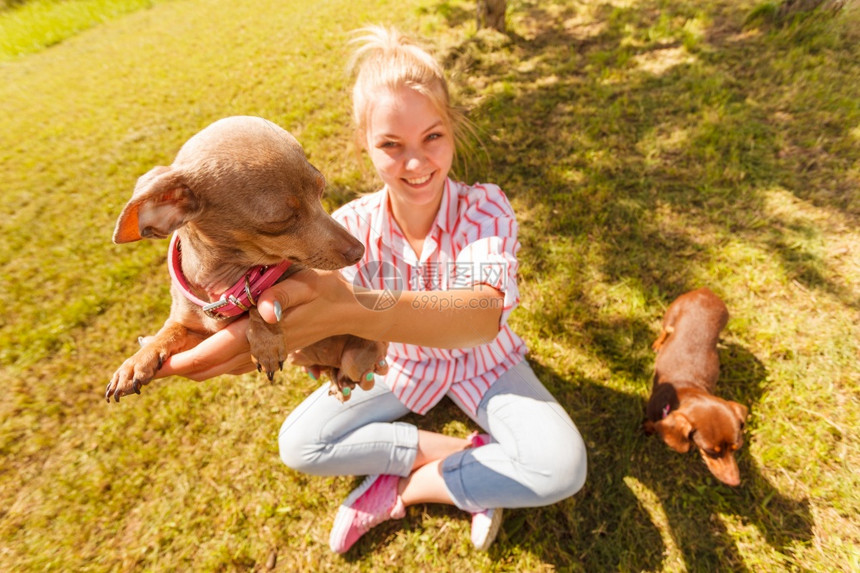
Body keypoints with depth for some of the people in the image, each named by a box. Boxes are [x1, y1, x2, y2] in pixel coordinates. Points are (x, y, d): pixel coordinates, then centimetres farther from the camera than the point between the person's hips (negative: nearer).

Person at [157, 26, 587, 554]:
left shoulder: (485, 208, -27)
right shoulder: (354, 224, -19)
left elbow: (484, 316, -47)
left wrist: (350, 311, -64)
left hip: (482, 362, -1)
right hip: (401, 362, 2)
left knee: (562, 467, -23)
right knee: (299, 443, -10)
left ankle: (402, 486, -5)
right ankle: (469, 455, -6)